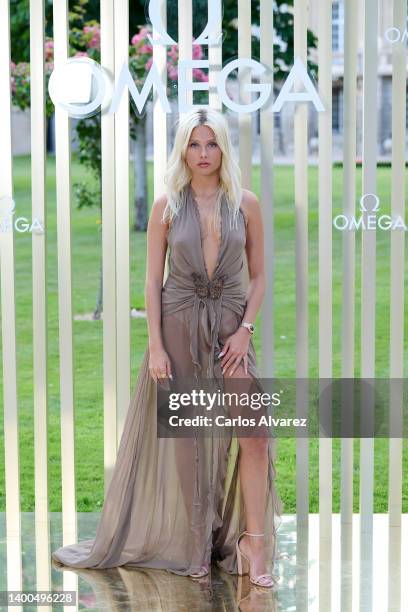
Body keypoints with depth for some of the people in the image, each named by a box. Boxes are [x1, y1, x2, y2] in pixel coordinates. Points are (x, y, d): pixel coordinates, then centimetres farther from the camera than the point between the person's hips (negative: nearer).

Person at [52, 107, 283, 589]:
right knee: (182, 438, 5)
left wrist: (245, 329, -6)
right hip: (179, 327, -1)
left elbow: (258, 276, 7)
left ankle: (252, 543, -1)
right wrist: (155, 345, -8)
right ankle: (188, 544, 16)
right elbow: (153, 281, 0)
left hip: (230, 330, 1)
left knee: (254, 436, -10)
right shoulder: (167, 206, 0)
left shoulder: (246, 204, 2)